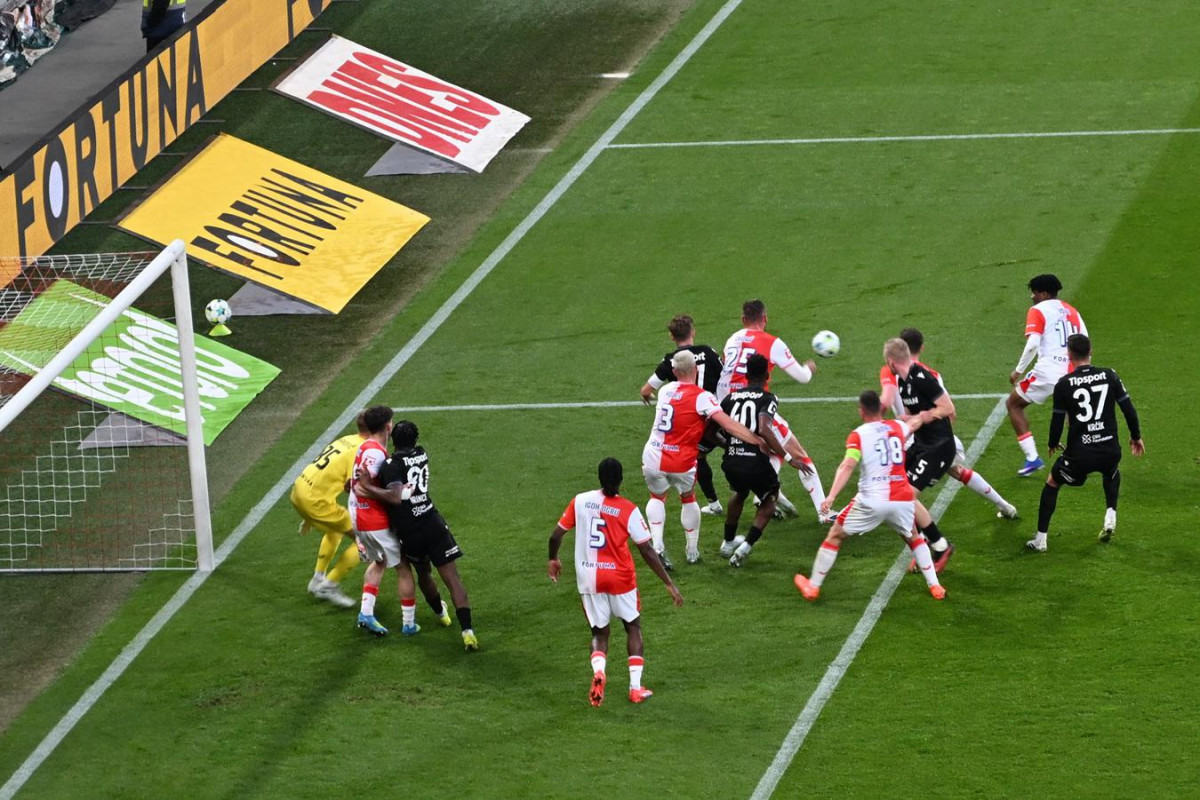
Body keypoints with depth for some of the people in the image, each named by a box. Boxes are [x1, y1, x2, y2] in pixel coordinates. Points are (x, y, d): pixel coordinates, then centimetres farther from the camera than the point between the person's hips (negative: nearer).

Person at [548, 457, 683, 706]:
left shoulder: (580, 501, -4)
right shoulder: (629, 510, -11)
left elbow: (556, 535, 3)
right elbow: (647, 551, -11)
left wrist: (553, 559, 23)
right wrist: (669, 584, -5)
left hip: (588, 577, 2)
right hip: (620, 578, -2)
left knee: (599, 632, 14)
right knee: (633, 627, 18)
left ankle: (598, 671, -18)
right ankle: (636, 687, 12)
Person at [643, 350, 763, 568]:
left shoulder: (664, 391, 5)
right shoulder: (701, 397, -11)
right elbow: (728, 425, -16)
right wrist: (758, 441, -15)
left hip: (653, 458, 2)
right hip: (681, 463, -2)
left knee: (657, 498, 25)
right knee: (688, 499, 23)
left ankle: (657, 545, 5)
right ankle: (693, 552, 29)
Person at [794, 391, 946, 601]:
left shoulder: (858, 435, -3)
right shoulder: (899, 427, 11)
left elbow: (848, 466, -19)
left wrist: (831, 496, -28)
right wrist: (915, 422, 61)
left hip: (872, 502, -4)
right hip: (903, 500, 4)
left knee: (835, 535, 15)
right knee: (914, 538, 31)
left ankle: (813, 586, 18)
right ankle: (934, 585, 23)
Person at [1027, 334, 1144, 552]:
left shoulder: (1063, 384, -8)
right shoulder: (1109, 376, -2)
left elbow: (1057, 420, -2)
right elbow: (1128, 409, 3)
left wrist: (1052, 444, 19)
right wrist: (1136, 436, 20)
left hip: (1079, 455, -2)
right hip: (1110, 450, 2)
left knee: (1052, 483, 22)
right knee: (1112, 474, 39)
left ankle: (1040, 540, 20)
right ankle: (1110, 517, 20)